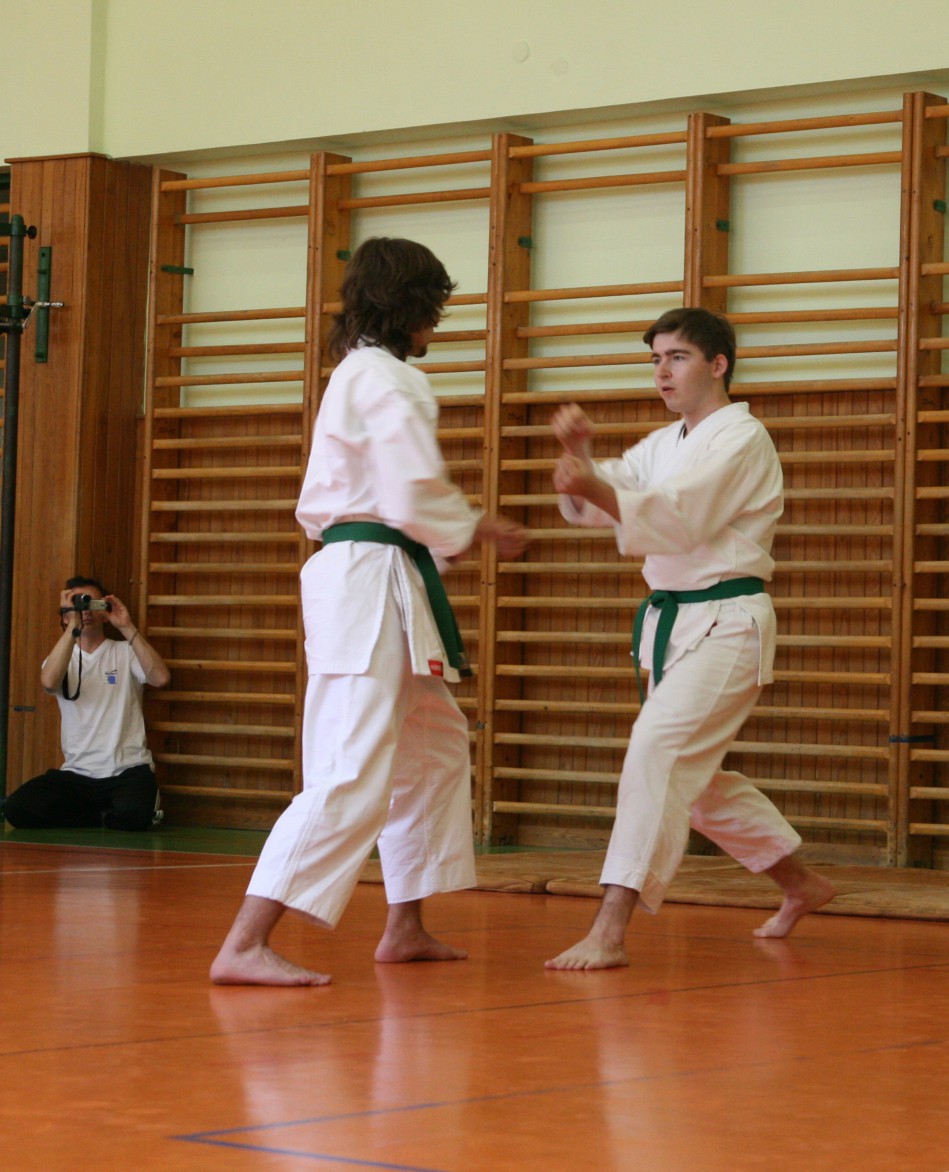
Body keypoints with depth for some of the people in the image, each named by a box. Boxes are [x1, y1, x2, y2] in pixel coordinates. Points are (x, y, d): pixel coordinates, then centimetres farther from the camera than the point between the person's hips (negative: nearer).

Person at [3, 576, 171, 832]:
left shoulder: (125, 652, 6)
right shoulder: (61, 657, 10)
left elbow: (160, 678, -14)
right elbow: (49, 682, -16)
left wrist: (127, 628, -16)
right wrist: (74, 625, -21)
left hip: (127, 770, -3)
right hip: (77, 773, 3)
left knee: (133, 815, -36)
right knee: (17, 809, -21)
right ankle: (107, 814, 2)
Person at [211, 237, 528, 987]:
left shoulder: (355, 377, 21)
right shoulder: (387, 381, -11)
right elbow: (416, 495, -19)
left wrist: (446, 538, 17)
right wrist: (485, 531, -2)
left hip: (350, 575, 11)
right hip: (374, 585, -11)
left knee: (435, 748, 20)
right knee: (352, 777, -16)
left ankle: (405, 928, 26)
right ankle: (246, 946, -21)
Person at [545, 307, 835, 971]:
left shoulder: (741, 440, -11)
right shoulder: (664, 444, 16)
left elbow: (679, 518, -26)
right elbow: (596, 504, 4)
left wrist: (596, 488, -41)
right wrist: (580, 457, -17)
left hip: (727, 623, -10)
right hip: (671, 620, 10)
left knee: (658, 748, -24)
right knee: (693, 778, 18)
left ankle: (610, 933, -29)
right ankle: (802, 885, 38)